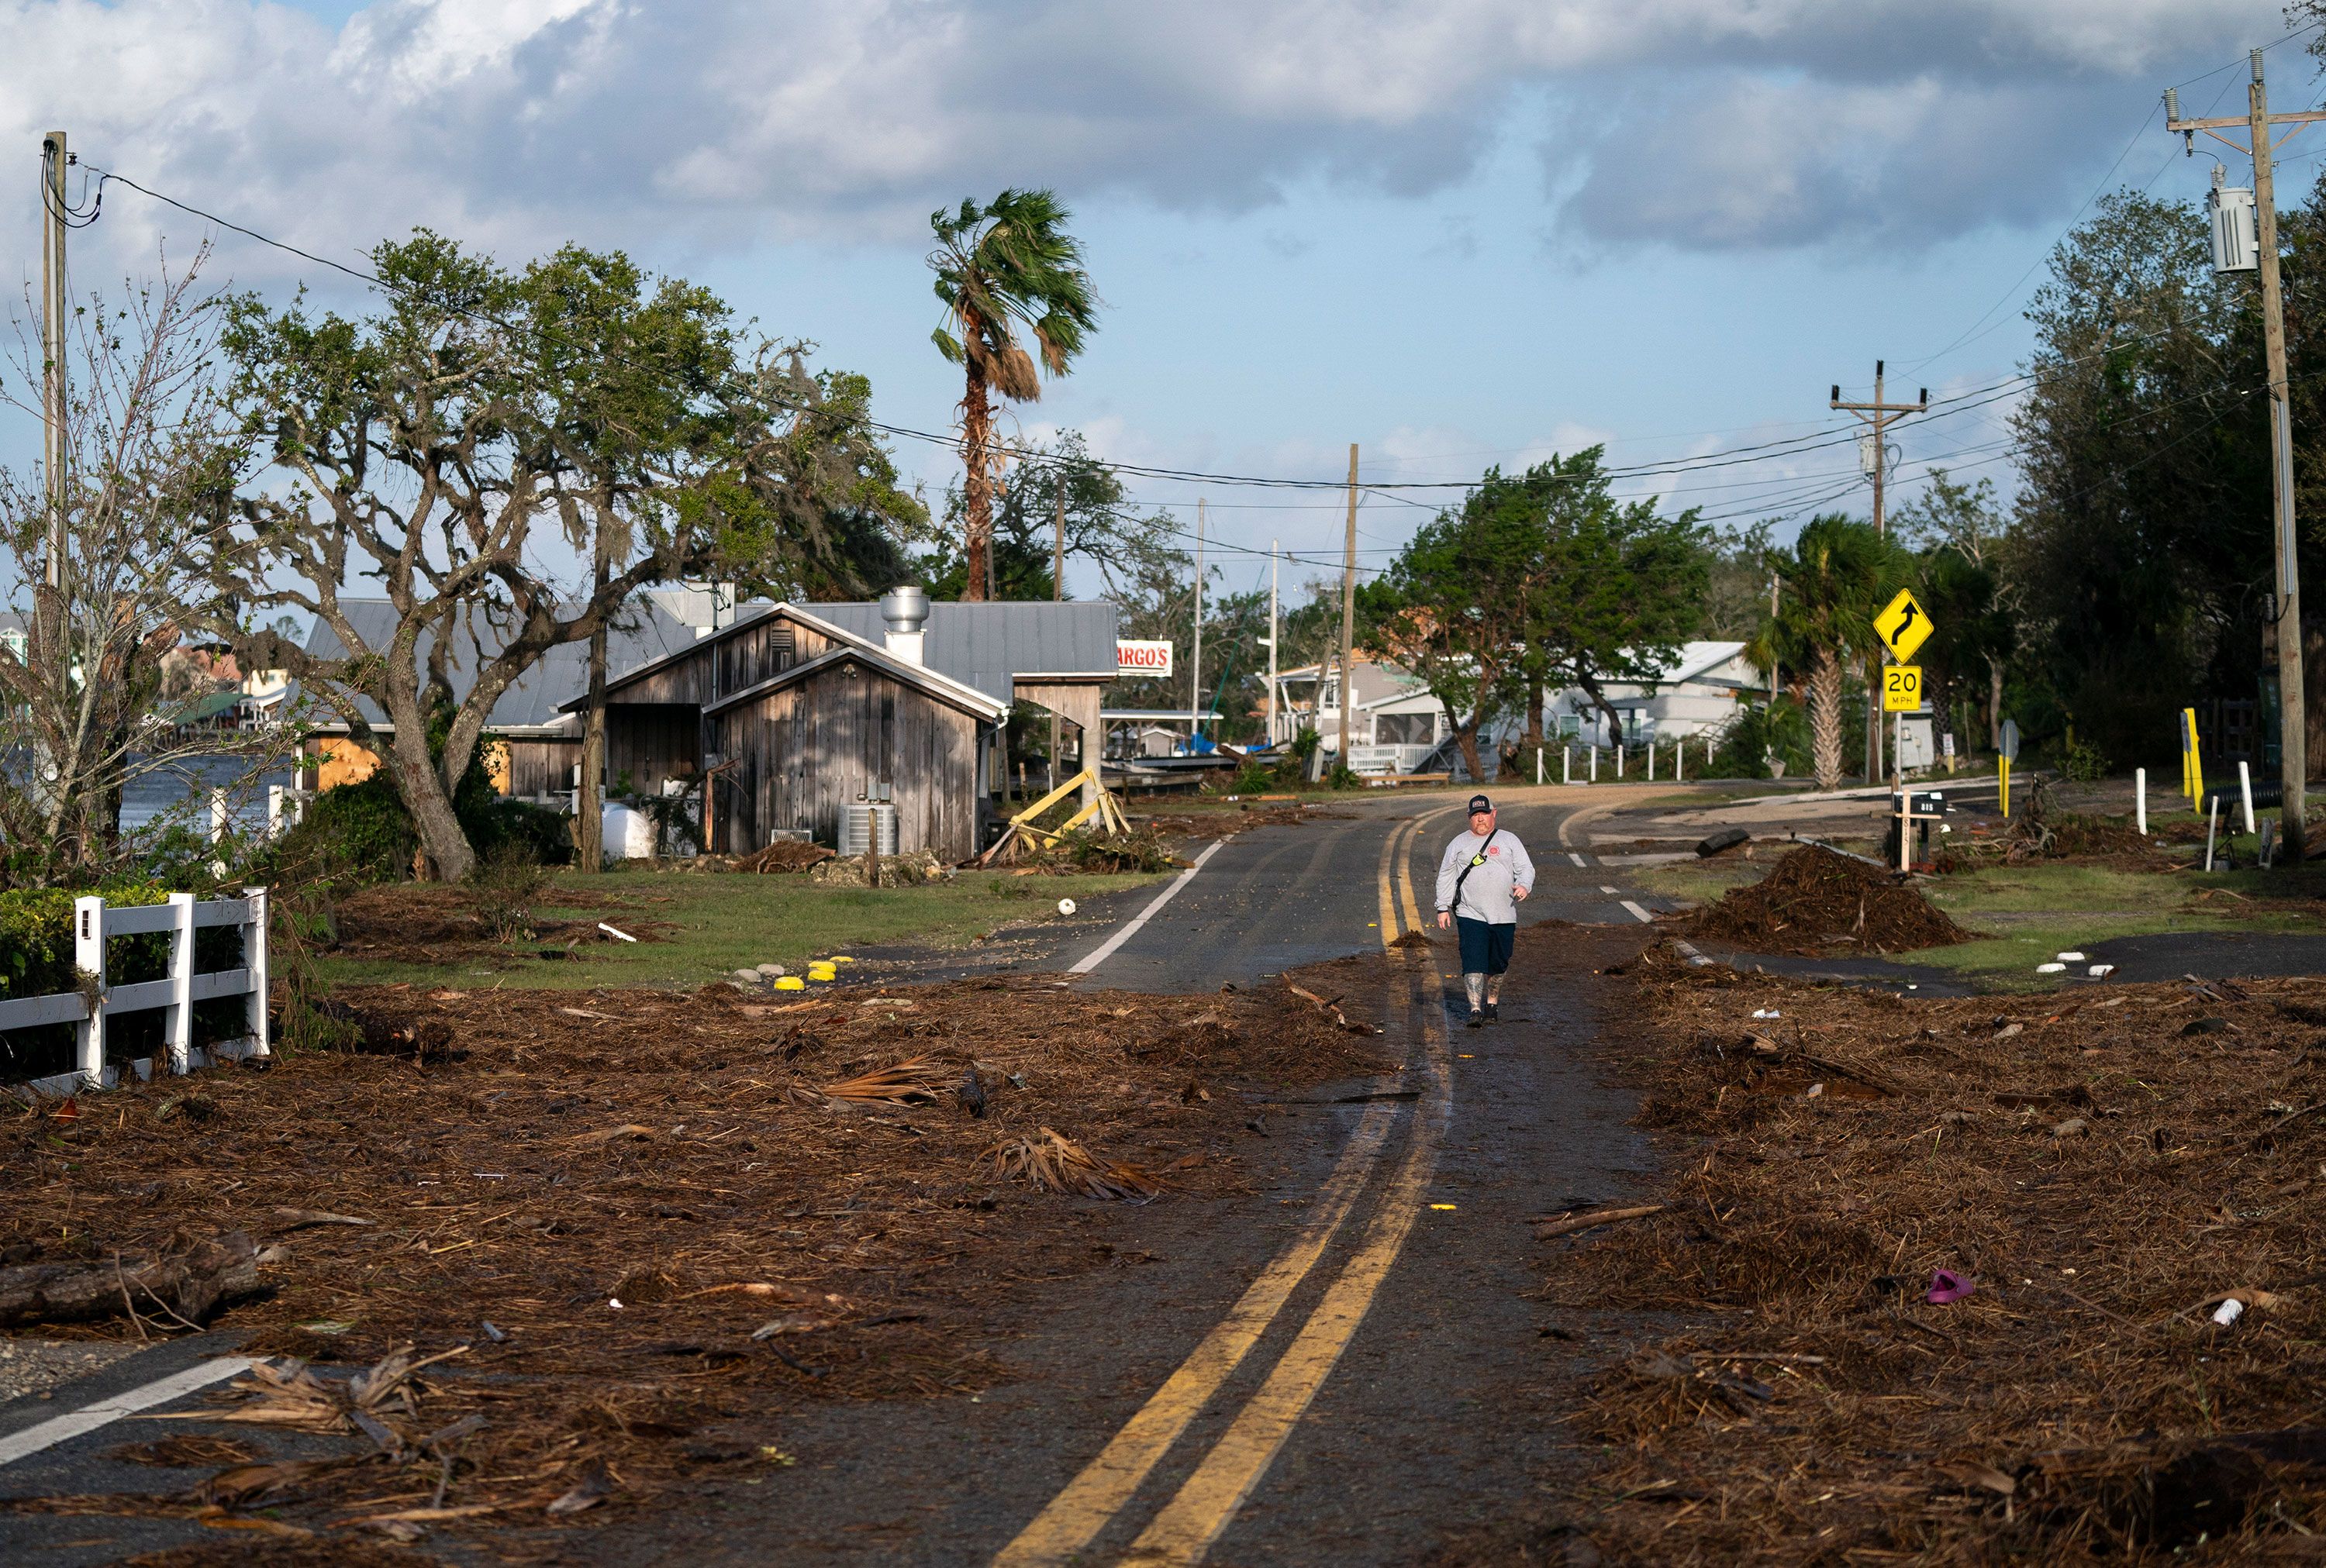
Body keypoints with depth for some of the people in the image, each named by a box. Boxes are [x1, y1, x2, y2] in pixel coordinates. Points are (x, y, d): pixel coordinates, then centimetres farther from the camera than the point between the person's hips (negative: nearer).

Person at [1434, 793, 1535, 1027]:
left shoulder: (1509, 841, 10)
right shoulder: (1459, 843, 11)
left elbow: (1526, 868, 5)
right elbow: (1445, 877, 14)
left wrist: (1524, 885, -17)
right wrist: (1443, 908, 6)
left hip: (1504, 917, 1)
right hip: (1470, 916, -1)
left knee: (1498, 964, 9)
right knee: (1474, 963, -13)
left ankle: (1492, 1003, 28)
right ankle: (1476, 1010, -18)